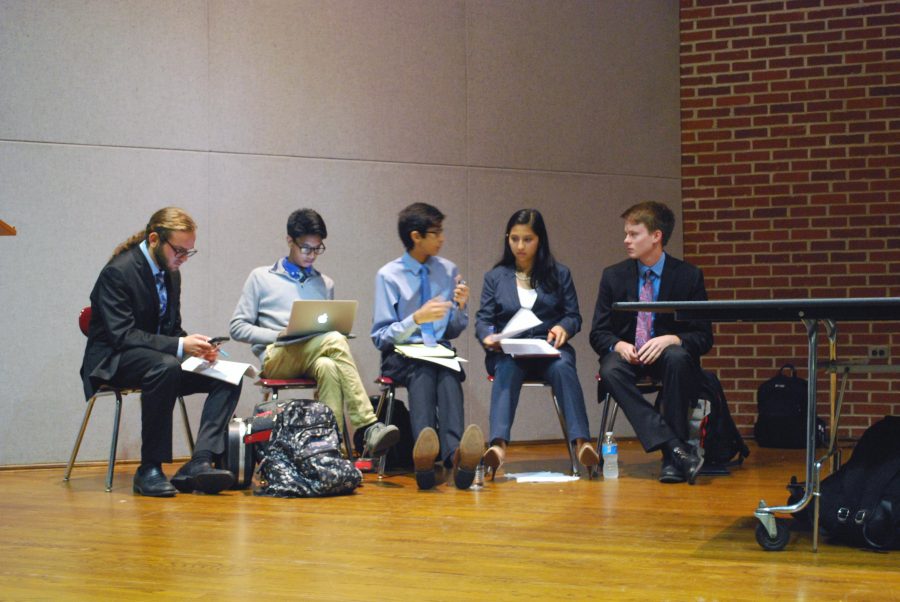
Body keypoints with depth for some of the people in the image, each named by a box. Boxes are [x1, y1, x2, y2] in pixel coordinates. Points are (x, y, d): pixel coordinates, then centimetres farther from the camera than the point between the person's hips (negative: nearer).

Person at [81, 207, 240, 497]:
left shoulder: (170, 272, 10)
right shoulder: (118, 272, -16)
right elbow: (121, 335, -24)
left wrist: (196, 345, -9)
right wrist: (180, 346, -32)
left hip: (163, 361, 8)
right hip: (113, 362, -8)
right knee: (165, 367, -40)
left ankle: (199, 463, -27)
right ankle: (149, 470, -31)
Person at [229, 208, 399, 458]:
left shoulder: (325, 284, 25)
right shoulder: (261, 278, 13)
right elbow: (238, 327, 7)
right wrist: (277, 335, -10)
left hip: (312, 358, 3)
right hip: (276, 358, -3)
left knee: (327, 367, -38)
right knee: (335, 341, -34)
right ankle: (368, 427, -42)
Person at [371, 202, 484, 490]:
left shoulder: (448, 271, 13)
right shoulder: (389, 275, 0)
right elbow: (380, 337, -2)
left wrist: (460, 306, -2)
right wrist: (416, 318, -17)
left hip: (440, 351, 3)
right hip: (401, 356, -3)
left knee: (448, 375, -36)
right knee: (423, 372, -39)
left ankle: (454, 454, -64)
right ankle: (424, 452, -67)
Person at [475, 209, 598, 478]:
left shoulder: (559, 274, 18)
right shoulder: (495, 276, 18)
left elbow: (574, 316, 12)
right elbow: (483, 319, 10)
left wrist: (563, 328, -12)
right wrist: (487, 337, -13)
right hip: (507, 351, 0)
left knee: (563, 367, -36)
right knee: (506, 369, -37)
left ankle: (581, 443, -50)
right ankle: (498, 445, -57)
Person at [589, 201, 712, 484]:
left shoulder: (689, 275, -1)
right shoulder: (613, 276, 5)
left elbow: (704, 336, -3)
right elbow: (598, 333, 6)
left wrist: (671, 339, -24)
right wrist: (619, 345, -17)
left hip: (667, 353, -2)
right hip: (627, 354, 2)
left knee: (678, 358, -37)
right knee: (610, 371, -34)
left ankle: (672, 461, -33)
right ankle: (677, 450, -41)